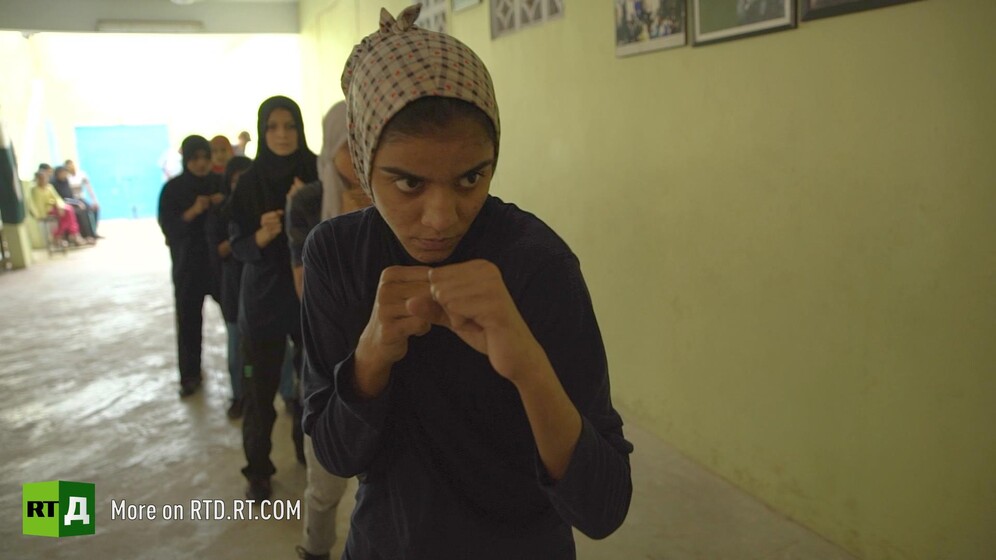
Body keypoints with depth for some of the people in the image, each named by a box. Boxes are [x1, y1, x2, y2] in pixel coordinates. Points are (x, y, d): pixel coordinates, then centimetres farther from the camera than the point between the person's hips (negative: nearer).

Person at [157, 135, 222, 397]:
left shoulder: (220, 183, 2)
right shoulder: (173, 188, -2)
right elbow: (167, 227, -8)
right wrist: (192, 211, -22)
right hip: (188, 264, -1)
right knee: (188, 320, 2)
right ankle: (190, 375, 15)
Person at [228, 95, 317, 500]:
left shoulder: (316, 174, -3)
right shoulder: (249, 182, -3)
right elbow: (237, 245, -3)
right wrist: (262, 235, -24)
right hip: (264, 297, 0)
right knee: (260, 388, 2)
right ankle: (257, 470, 20)